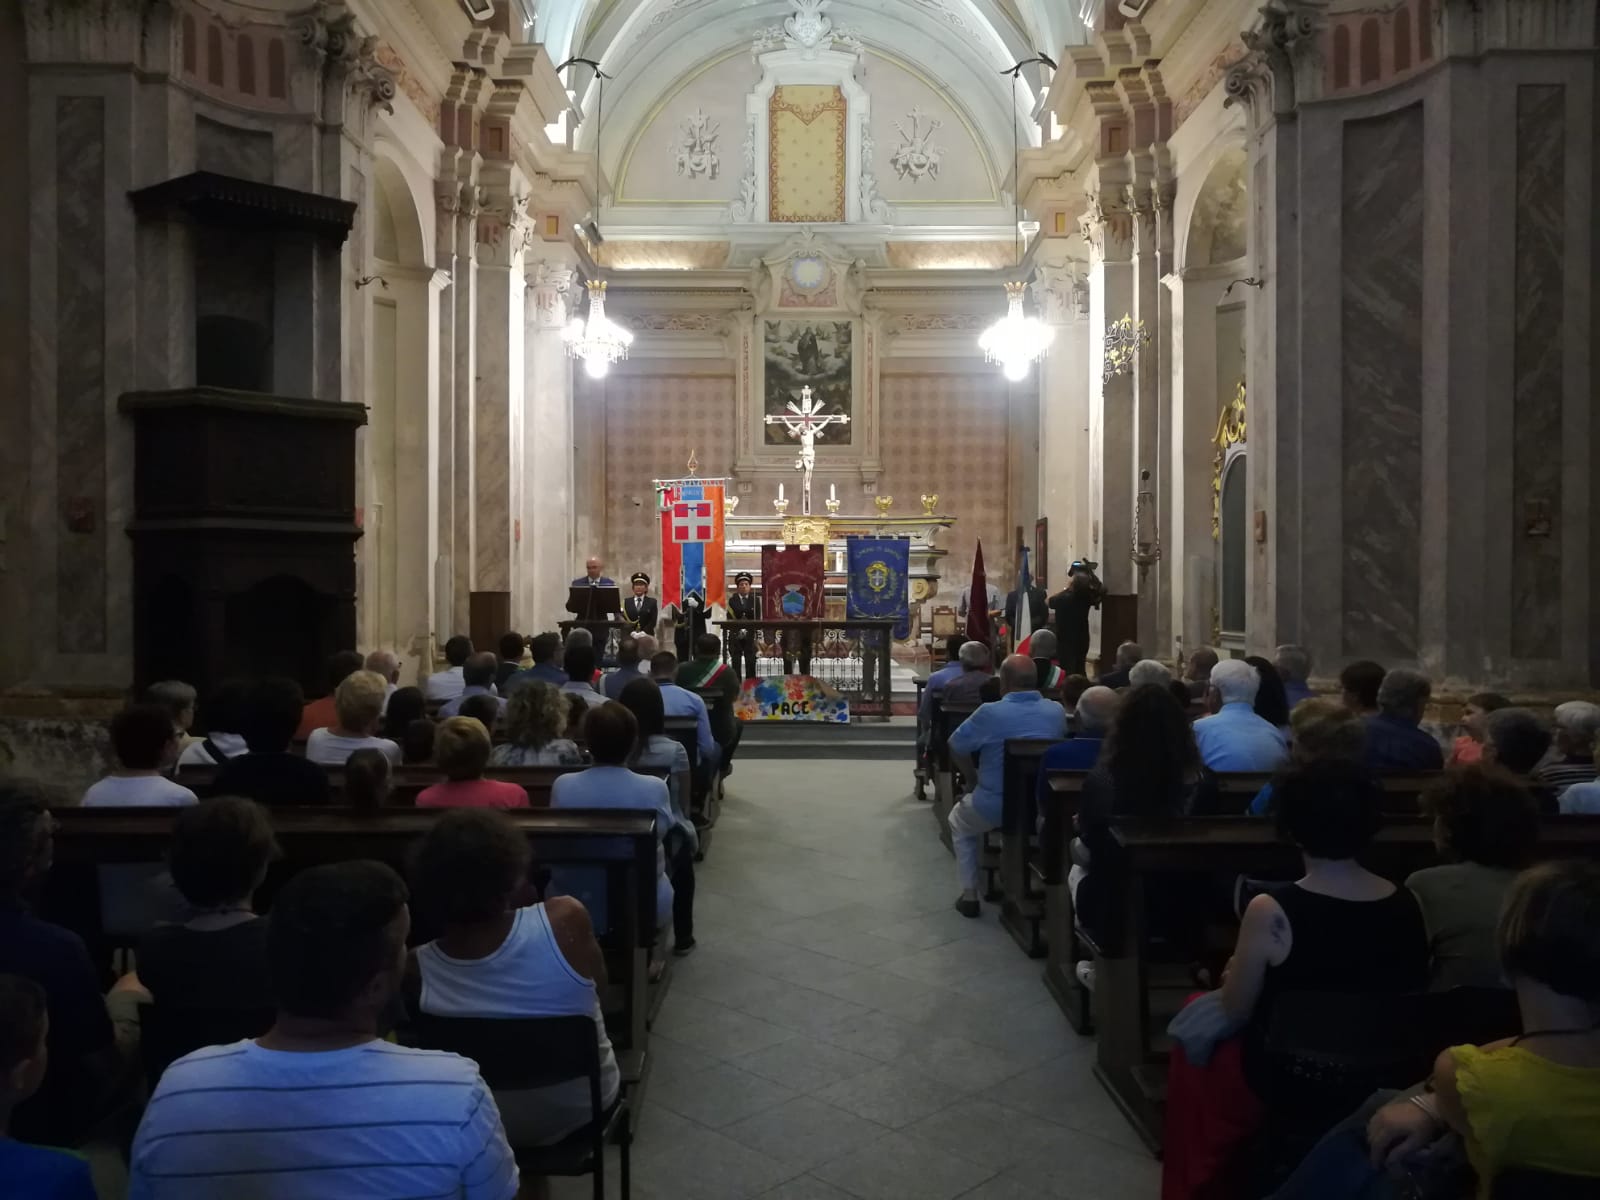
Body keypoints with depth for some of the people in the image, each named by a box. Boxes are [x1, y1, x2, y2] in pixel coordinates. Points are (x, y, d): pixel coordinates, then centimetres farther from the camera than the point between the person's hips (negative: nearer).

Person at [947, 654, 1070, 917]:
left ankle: (969, 894, 22)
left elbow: (955, 747, -3)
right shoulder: (1057, 712, -2)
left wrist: (975, 779, 13)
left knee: (959, 822, 29)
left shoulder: (990, 713, -15)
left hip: (995, 807, -4)